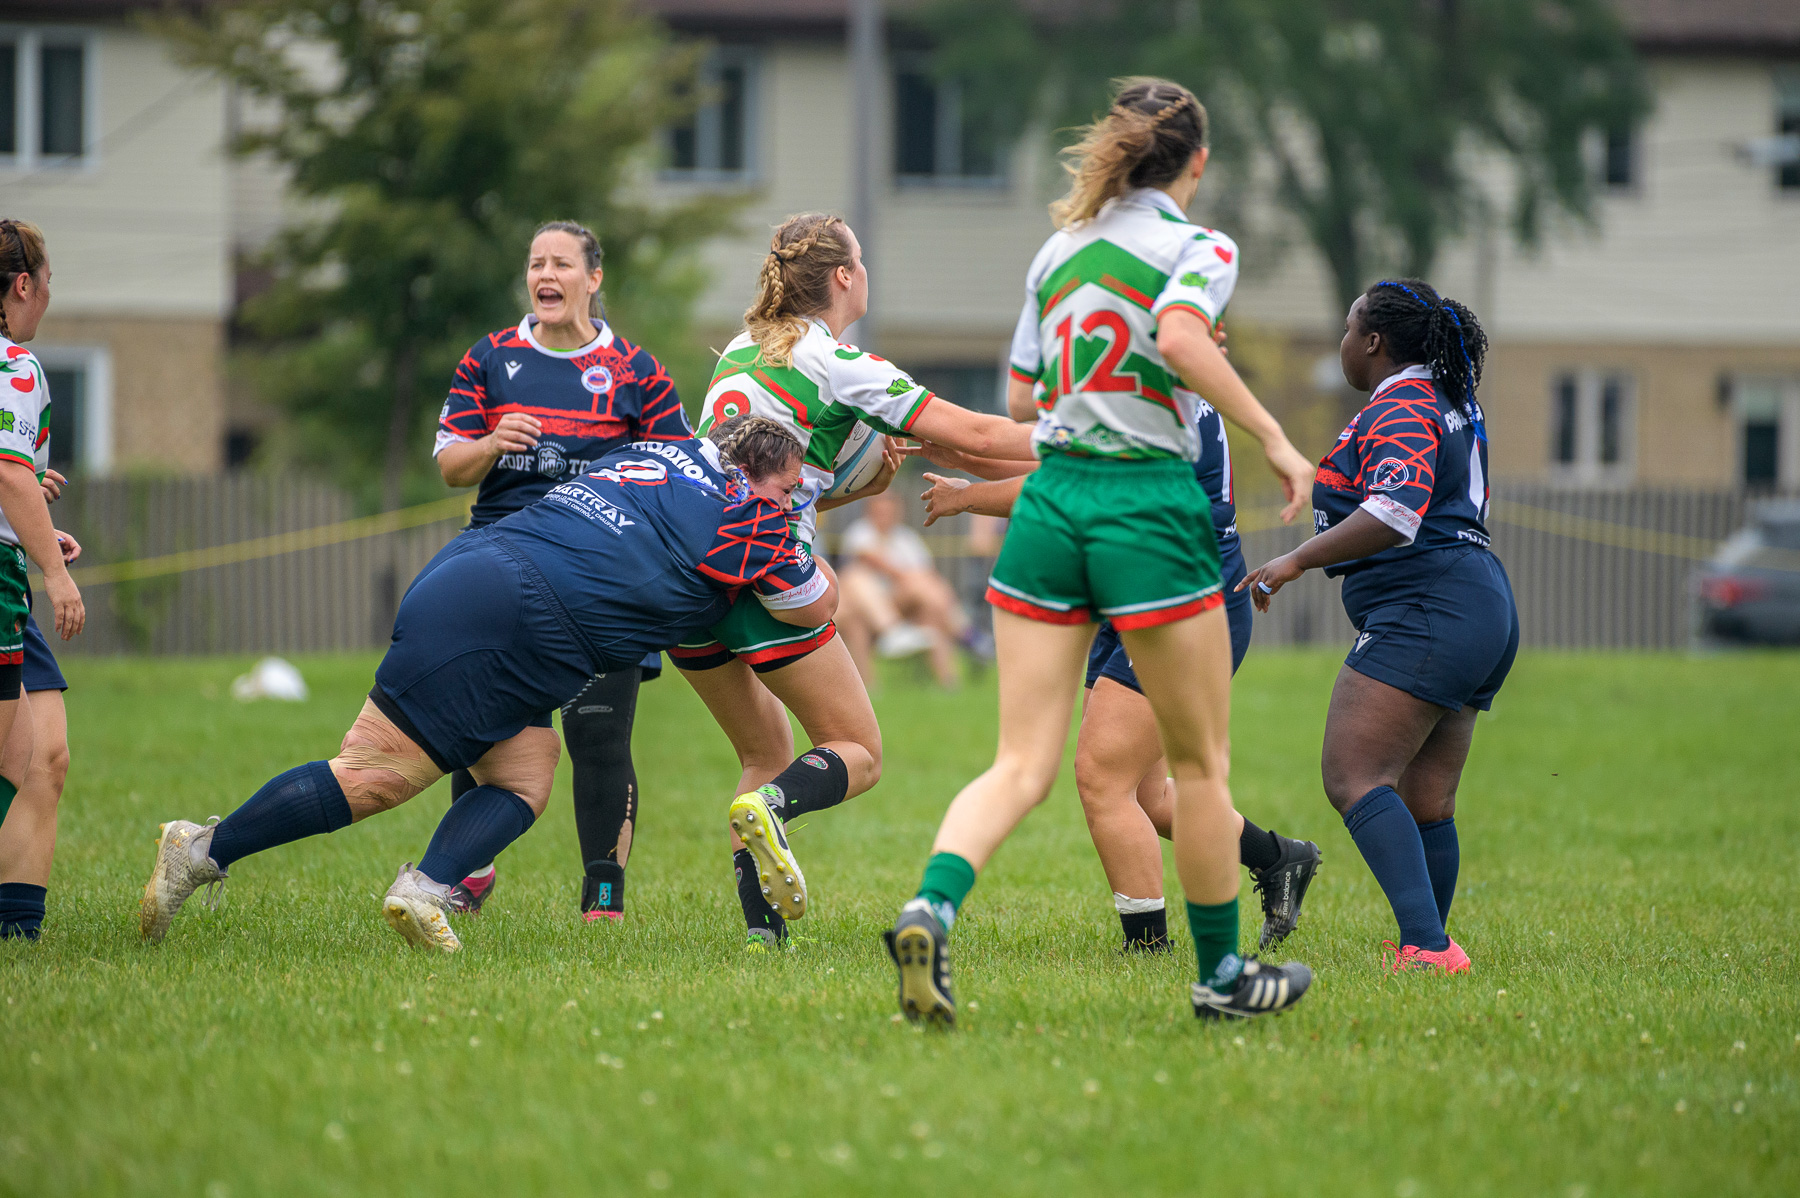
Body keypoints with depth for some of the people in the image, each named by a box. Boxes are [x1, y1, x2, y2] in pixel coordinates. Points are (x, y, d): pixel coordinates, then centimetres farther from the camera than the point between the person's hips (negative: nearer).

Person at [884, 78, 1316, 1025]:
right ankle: (1222, 975, 20)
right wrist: (1272, 439, -16)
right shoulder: (1195, 245, -2)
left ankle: (930, 910, -26)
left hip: (1045, 501, 5)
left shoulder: (1059, 248, 15)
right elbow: (1182, 339, -23)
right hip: (1149, 505, -5)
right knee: (1199, 765, 11)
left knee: (1021, 765, 0)